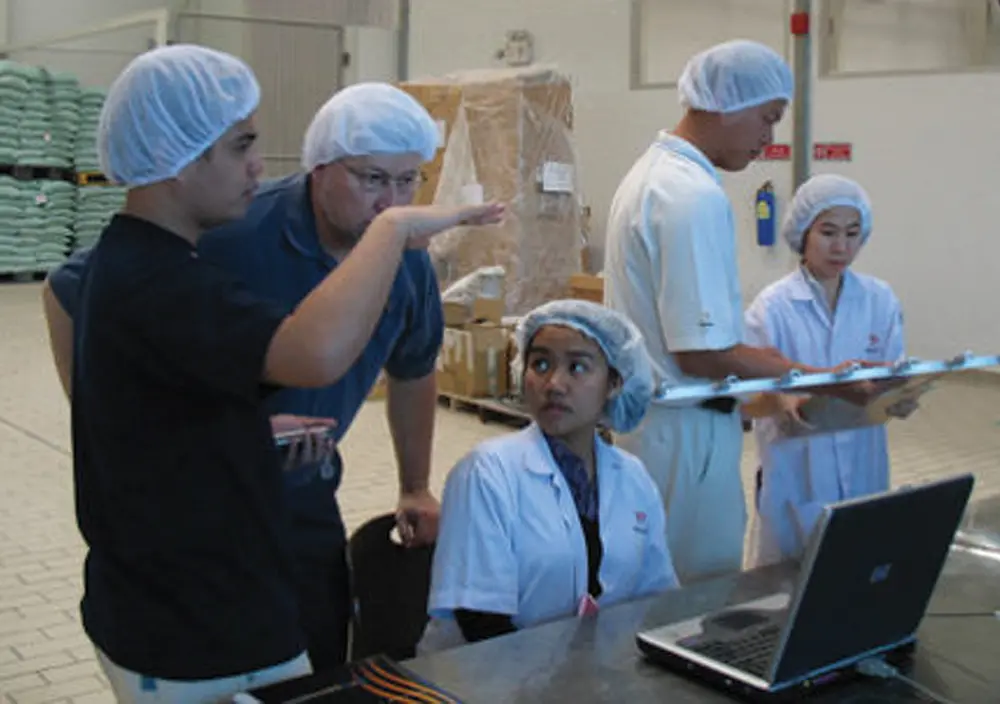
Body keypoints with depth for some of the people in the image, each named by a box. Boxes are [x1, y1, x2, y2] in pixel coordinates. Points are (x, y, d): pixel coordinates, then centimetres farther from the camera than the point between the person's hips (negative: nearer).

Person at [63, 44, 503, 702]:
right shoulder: (157, 283, -27)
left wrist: (262, 425, 9)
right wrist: (395, 226, -30)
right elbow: (320, 354, -44)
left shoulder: (135, 260, 7)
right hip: (197, 647, -10)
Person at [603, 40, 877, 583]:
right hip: (686, 431, -10)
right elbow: (703, 354, -23)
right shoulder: (696, 197, -20)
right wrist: (825, 381, -16)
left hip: (644, 413, 10)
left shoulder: (650, 173, 11)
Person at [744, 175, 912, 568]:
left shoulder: (881, 300, 1)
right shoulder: (773, 306, -9)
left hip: (862, 468, 3)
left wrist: (901, 399, -20)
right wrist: (783, 401, -31)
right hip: (796, 472, -3)